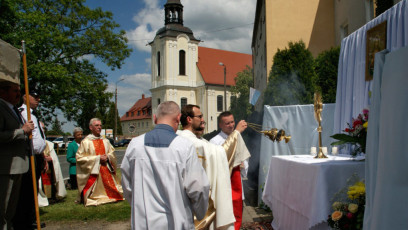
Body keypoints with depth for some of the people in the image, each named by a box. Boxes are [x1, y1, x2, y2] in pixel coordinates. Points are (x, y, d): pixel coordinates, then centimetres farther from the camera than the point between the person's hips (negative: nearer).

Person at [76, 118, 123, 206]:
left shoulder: (105, 141, 10)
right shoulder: (85, 142, -5)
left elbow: (112, 153, 13)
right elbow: (79, 158, -10)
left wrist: (107, 157, -11)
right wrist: (97, 158, -14)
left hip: (107, 171, 4)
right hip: (93, 172, -4)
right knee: (96, 192, -3)